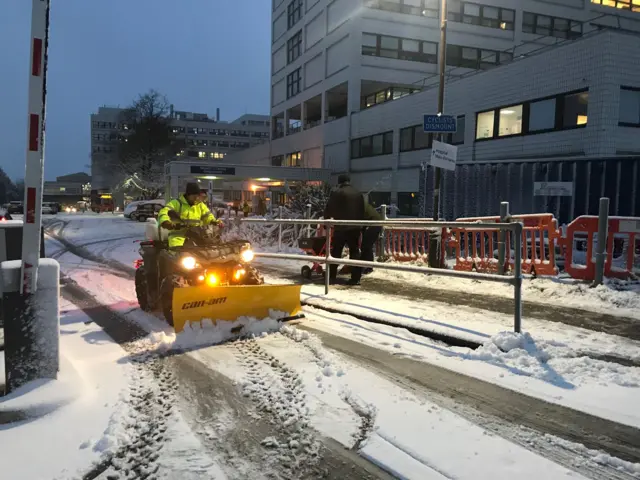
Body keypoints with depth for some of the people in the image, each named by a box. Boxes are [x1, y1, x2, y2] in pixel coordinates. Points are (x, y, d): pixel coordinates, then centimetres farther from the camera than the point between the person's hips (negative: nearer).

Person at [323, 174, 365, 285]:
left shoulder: (336, 193, -2)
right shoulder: (358, 194, 13)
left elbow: (328, 209, 2)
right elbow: (362, 212, 15)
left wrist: (326, 219, 18)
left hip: (341, 227, -4)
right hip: (355, 227, 4)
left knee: (336, 252, 4)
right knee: (355, 252, 8)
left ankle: (332, 277, 5)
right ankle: (356, 278, 5)